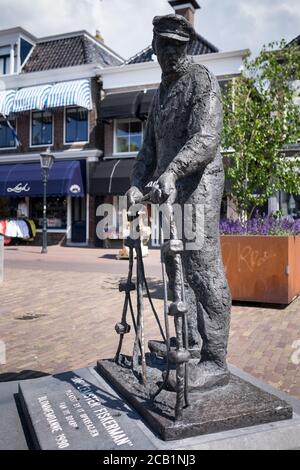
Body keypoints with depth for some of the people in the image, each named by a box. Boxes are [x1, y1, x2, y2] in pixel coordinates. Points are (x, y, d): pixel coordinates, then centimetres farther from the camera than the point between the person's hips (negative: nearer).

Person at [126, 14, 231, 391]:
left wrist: (171, 171, -33)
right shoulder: (161, 92, 22)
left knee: (204, 272, -9)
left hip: (199, 186, -8)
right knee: (177, 273, 8)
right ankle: (192, 353, 19)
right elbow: (150, 145, 20)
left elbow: (206, 138, -18)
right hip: (170, 190, 9)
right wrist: (137, 183, 6)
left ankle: (214, 363, -1)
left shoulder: (201, 80, -3)